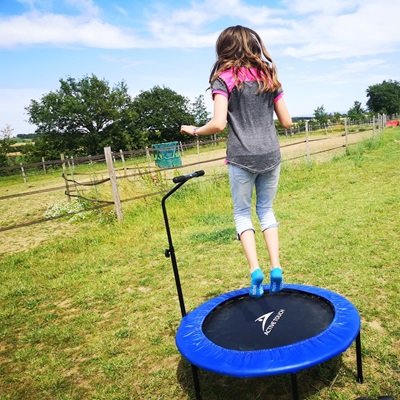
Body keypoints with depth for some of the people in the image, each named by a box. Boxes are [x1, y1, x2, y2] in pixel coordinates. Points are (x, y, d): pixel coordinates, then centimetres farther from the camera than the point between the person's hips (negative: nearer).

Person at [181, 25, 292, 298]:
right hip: (271, 154, 4)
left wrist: (195, 131, 3)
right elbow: (287, 122, 9)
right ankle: (276, 267, 9)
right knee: (267, 210, 17)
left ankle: (255, 269, -1)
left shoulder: (224, 78, -3)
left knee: (242, 213, 12)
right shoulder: (268, 75, 11)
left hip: (241, 157, -4)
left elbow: (219, 124, -15)